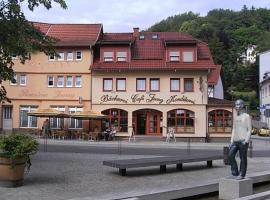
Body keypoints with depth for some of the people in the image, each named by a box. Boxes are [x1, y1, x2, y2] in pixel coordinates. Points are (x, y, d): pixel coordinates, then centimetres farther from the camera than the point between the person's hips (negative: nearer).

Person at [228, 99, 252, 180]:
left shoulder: (247, 116, -2)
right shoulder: (235, 117, 17)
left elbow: (249, 130, -7)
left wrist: (246, 141, -16)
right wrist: (231, 141, 9)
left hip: (243, 141, -6)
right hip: (235, 141, 6)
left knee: (243, 158, -1)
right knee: (231, 155, -9)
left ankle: (242, 175, 8)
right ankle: (235, 172, 1)